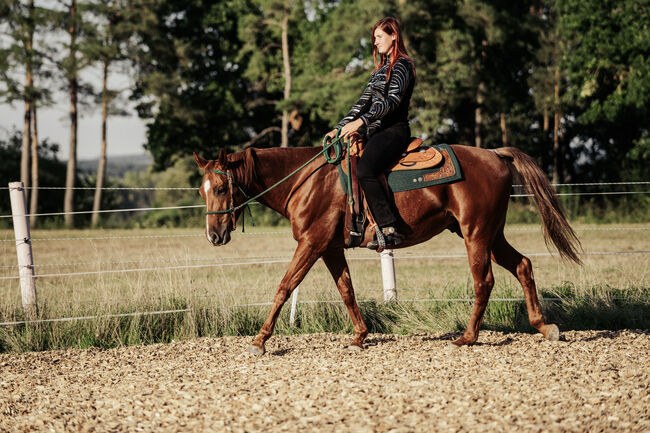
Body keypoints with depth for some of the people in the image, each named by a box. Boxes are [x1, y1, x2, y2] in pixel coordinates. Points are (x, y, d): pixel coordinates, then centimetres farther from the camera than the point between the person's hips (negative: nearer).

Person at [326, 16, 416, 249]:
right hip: (377, 132, 10)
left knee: (365, 170, -32)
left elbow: (392, 100, -19)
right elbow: (364, 101, 23)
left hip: (394, 130, -10)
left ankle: (389, 230, -34)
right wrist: (340, 127, 13)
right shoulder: (381, 69, 23)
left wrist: (361, 121, -29)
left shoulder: (402, 65, -6)